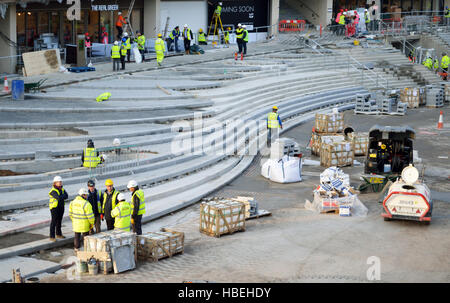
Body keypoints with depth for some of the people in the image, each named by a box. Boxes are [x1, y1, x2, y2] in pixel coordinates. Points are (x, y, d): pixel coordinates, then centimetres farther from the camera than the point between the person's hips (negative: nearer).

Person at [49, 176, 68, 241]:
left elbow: (66, 196, -7)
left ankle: (58, 234, 29)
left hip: (61, 208, 7)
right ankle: (52, 237, -3)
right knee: (54, 222, -6)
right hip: (54, 207, -7)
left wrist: (61, 197, -21)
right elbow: (59, 197, -28)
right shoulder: (53, 191, -16)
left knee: (59, 221, 16)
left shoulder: (62, 189, 8)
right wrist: (63, 196, -11)